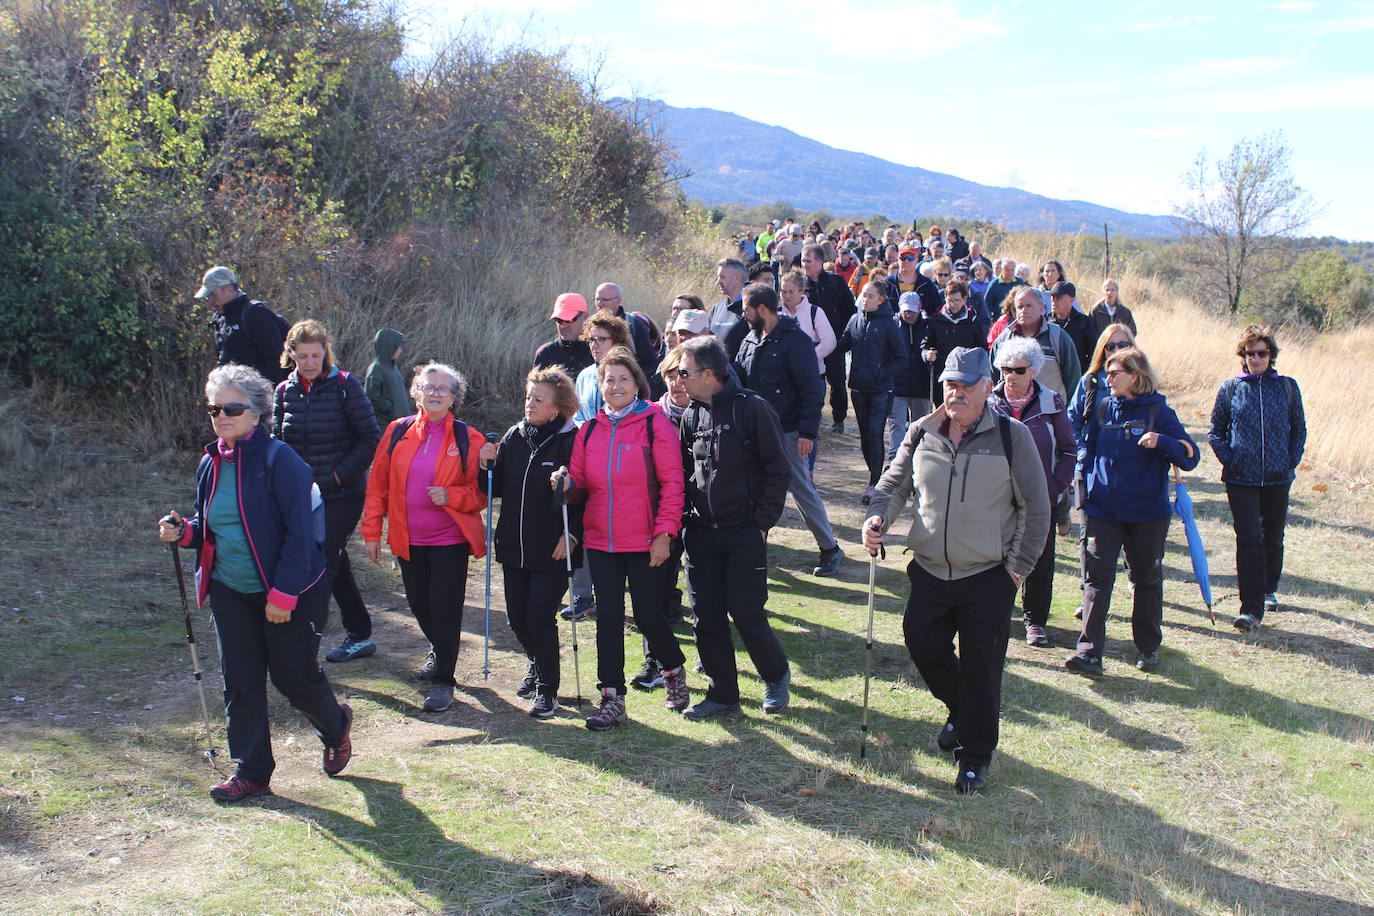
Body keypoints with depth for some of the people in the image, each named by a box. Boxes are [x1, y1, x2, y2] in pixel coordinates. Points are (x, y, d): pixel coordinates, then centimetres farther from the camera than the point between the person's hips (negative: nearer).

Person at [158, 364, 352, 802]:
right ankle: (251, 772, 18)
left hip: (287, 594, -6)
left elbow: (299, 532, -18)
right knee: (240, 681, 7)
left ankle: (336, 727, 34)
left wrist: (284, 594, -21)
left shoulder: (278, 459, -16)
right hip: (230, 592, 6)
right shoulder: (211, 463, 6)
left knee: (292, 675, 4)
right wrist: (183, 532, -5)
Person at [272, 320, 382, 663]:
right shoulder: (285, 391, 6)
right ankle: (360, 637, 27)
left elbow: (370, 438, -8)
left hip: (342, 494, -5)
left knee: (322, 564, -8)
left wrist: (340, 474, -15)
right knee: (335, 564, 14)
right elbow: (277, 441, 12)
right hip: (303, 495, 5)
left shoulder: (345, 385, -9)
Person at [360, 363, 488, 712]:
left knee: (445, 606, -5)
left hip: (450, 539, -3)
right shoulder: (398, 432, 2)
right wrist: (371, 531, 4)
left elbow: (481, 493, -3)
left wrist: (450, 496, -21)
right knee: (419, 604, 14)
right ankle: (438, 650, 43)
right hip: (408, 539, 3)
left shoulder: (467, 439, -5)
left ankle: (443, 679, 8)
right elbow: (377, 485, 6)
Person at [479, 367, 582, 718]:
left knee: (540, 618, -6)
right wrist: (488, 465, -6)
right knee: (517, 619, 12)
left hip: (552, 550, -6)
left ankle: (547, 689, 12)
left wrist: (572, 535, -18)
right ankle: (536, 666, 41)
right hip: (514, 546, 6)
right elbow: (497, 488, 12)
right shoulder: (514, 436, 7)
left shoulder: (570, 440, -10)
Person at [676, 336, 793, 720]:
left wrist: (762, 522, -10)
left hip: (745, 533, -5)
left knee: (746, 613, -5)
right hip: (701, 533, 6)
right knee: (707, 616, 4)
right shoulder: (691, 415, 8)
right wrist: (684, 521, 6)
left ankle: (776, 676, 22)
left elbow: (777, 469, -8)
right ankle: (722, 695, 17)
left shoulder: (751, 408, -9)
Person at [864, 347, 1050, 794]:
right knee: (925, 650, 10)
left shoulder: (1011, 437, -7)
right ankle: (961, 711, 41)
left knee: (980, 669, 3)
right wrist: (877, 518, -11)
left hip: (988, 578, -3)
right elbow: (893, 486, 11)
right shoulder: (922, 434, 2)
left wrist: (1019, 567, -4)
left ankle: (975, 755, 22)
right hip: (929, 573, 4)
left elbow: (1036, 508, -1)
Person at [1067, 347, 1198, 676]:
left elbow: (1190, 457, -9)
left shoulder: (1158, 411, -4)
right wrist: (1085, 483, 8)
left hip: (1147, 513, -2)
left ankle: (1148, 648, 26)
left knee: (1147, 579, 12)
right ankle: (1089, 651, -10)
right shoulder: (1102, 408, 6)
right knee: (1097, 578, -7)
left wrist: (1161, 441, -25)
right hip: (1103, 510, 2)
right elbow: (1086, 448, 20)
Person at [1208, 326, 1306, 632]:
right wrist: (1229, 459, -6)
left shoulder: (1287, 387, 4)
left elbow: (1299, 429, 11)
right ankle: (1252, 608, -8)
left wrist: (1292, 461, 0)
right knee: (1249, 539, -9)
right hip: (1241, 480, -2)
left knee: (1273, 538, 15)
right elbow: (1215, 431, 6)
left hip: (1278, 479, 2)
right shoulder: (1230, 388, 1)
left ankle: (1269, 589, 39)